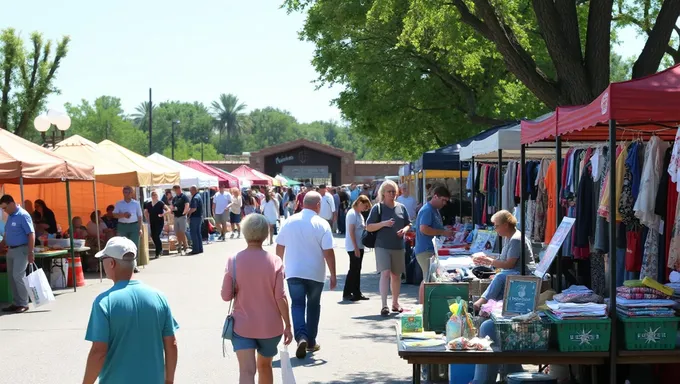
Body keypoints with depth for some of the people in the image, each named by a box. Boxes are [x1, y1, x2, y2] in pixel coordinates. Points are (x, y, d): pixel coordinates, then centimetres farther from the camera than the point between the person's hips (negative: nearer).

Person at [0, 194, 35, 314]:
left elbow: (31, 234, -18)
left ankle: (24, 304, -4)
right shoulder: (10, 216, 11)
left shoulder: (23, 215, -15)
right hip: (11, 250, 9)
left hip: (21, 250, -9)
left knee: (18, 276, -11)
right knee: (11, 277, 9)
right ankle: (16, 303, 16)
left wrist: (30, 253, -21)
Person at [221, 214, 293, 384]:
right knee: (264, 366, 23)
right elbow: (280, 297, -10)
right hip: (270, 326, 1)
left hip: (242, 325, -1)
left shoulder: (233, 261, -9)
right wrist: (288, 326, -2)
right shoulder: (274, 261, -10)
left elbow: (226, 296, -6)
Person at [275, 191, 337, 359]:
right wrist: (333, 275, -4)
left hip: (293, 272, 1)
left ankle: (301, 337, -18)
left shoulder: (289, 221, 0)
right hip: (315, 273, -1)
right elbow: (328, 252, -12)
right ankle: (311, 342, 21)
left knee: (297, 305, 5)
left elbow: (279, 247, 6)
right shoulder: (321, 224, -10)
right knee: (313, 306, 15)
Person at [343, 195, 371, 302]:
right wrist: (356, 248, -20)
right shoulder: (352, 214, -13)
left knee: (357, 270, 11)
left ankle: (357, 293, 15)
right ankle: (347, 293, 1)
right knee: (353, 270, -5)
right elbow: (351, 232, -18)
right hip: (353, 247, -9)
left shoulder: (359, 214, 15)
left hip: (359, 246, 9)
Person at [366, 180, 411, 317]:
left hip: (398, 246, 5)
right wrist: (383, 223, -19)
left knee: (396, 275, 14)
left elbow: (408, 224, 18)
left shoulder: (401, 208, 9)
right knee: (385, 273, -15)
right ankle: (384, 305, -18)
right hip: (382, 246, -4)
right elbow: (368, 227, -5)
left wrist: (404, 230, -5)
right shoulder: (378, 208, -2)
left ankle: (395, 303, 29)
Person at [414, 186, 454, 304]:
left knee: (426, 280, 14)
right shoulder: (427, 210, -13)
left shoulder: (435, 210, 19)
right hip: (425, 250, -11)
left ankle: (421, 305, 19)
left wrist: (447, 231, 13)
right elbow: (423, 229, -24)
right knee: (429, 280, -12)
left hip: (430, 250, 11)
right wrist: (443, 232, -20)